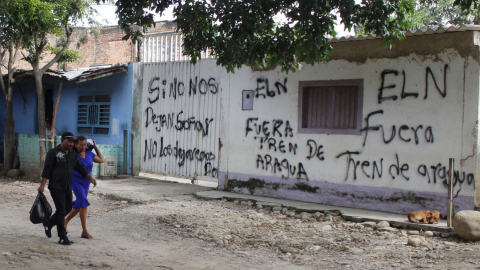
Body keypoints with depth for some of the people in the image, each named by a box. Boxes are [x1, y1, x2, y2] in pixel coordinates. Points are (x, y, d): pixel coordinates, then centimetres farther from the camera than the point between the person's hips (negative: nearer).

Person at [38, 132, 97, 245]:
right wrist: (42, 185, -16)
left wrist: (90, 178, 9)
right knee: (61, 210, -7)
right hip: (56, 187, -7)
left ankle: (48, 223, 30)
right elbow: (47, 169, -10)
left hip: (67, 187, 7)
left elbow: (81, 167, 19)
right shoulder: (53, 153, -5)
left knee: (68, 209, 10)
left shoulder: (73, 154, 15)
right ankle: (62, 237, -1)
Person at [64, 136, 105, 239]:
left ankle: (66, 221, 40)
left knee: (79, 205, 14)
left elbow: (102, 160, 12)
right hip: (76, 181, -6)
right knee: (84, 203, -19)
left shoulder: (89, 153, 4)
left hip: (86, 182, 6)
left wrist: (95, 147, 10)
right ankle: (84, 231, -10)